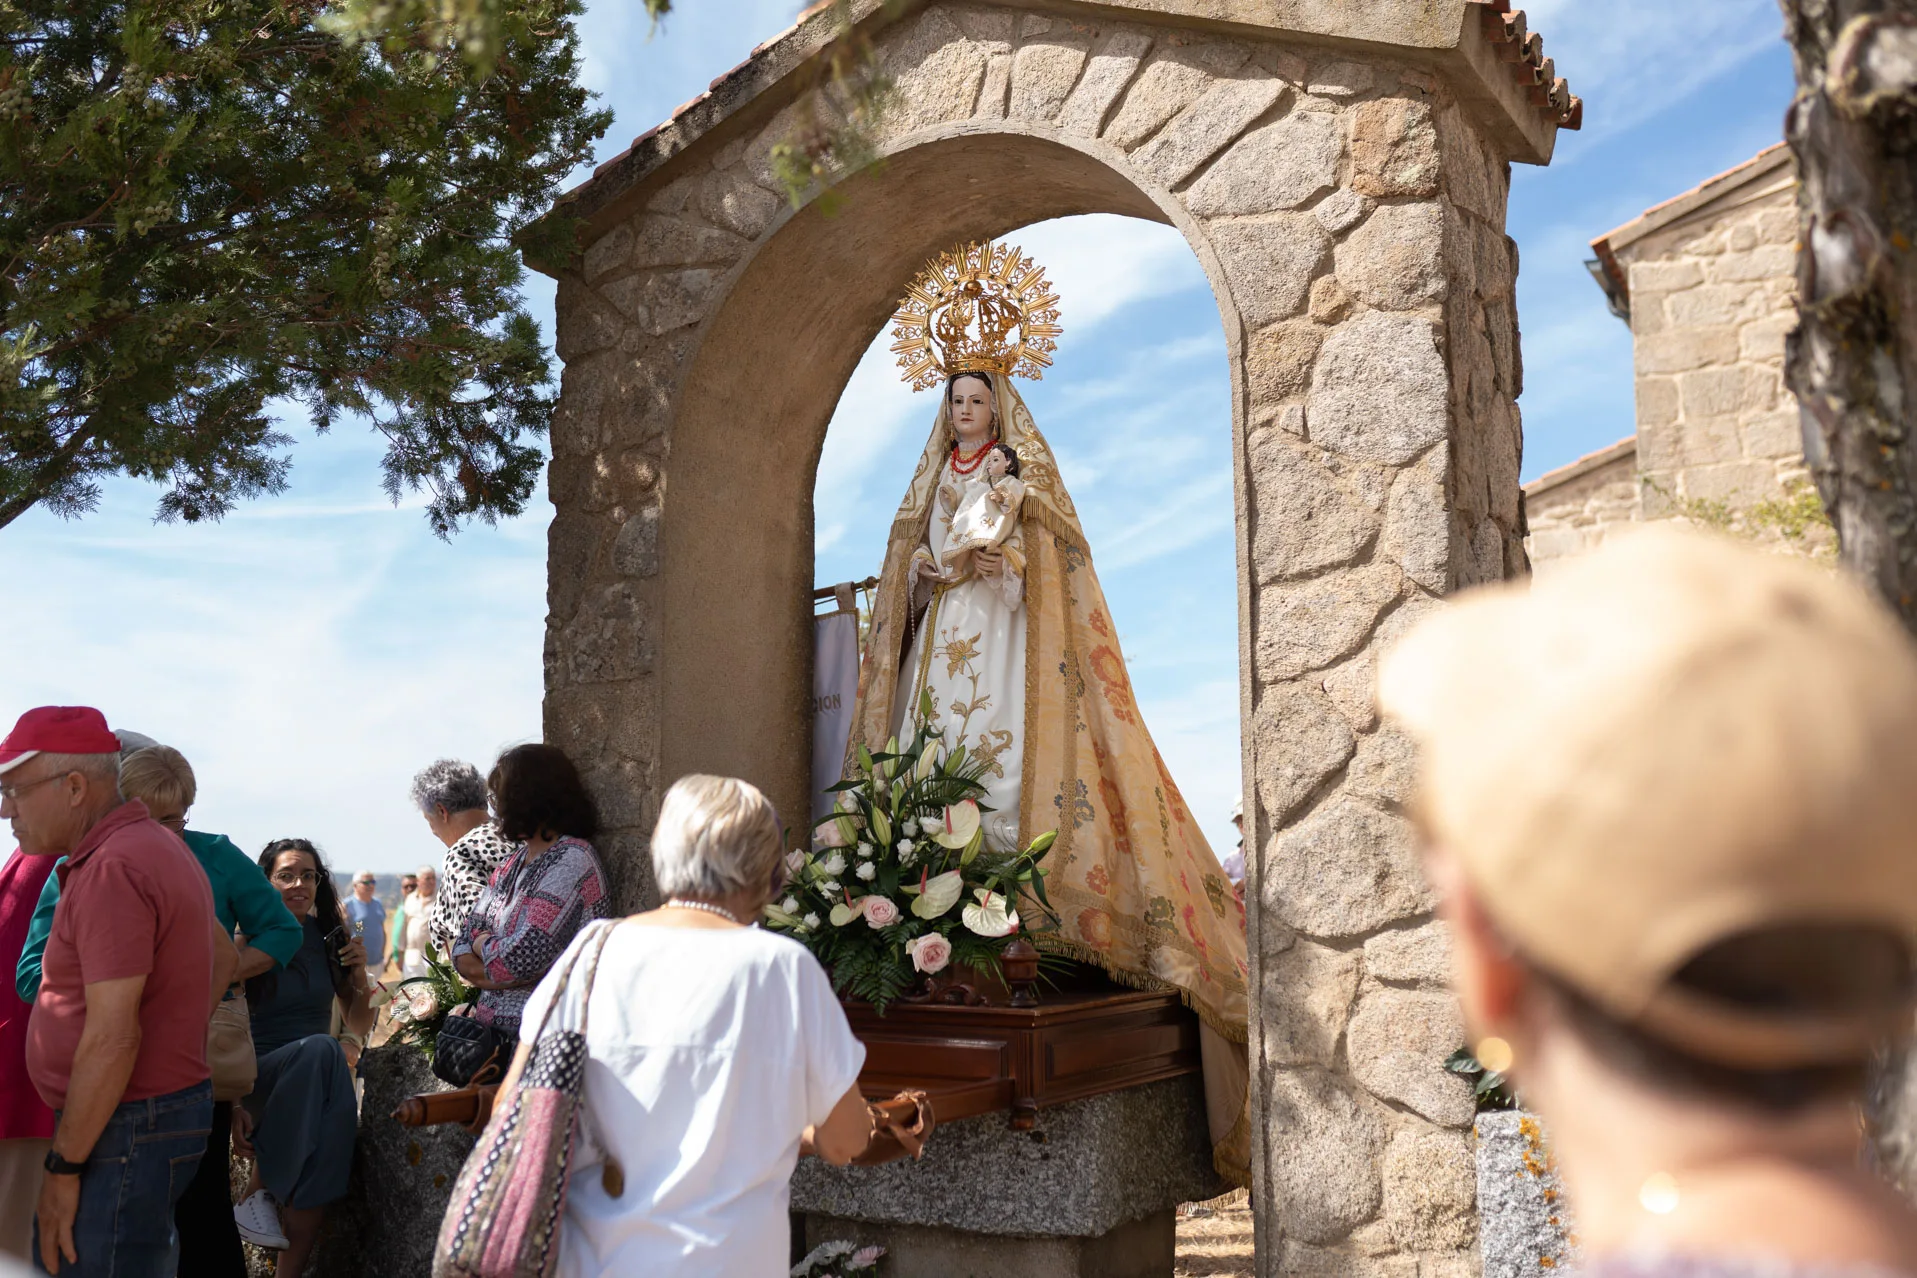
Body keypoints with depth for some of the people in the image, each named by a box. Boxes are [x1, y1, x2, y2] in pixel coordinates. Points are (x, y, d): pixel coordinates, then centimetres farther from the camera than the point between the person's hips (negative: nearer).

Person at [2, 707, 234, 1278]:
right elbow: (222, 958, 24)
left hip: (127, 1129, -10)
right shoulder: (158, 846, 13)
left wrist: (64, 1167, -16)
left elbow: (112, 1036, -22)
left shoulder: (114, 870, -19)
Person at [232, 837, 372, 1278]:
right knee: (320, 1049, -35)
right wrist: (232, 1104, -19)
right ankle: (256, 1193, -24)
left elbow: (359, 1023, 16)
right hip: (260, 1080, -4)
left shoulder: (329, 938, 9)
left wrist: (360, 971, -2)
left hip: (317, 1081, 4)